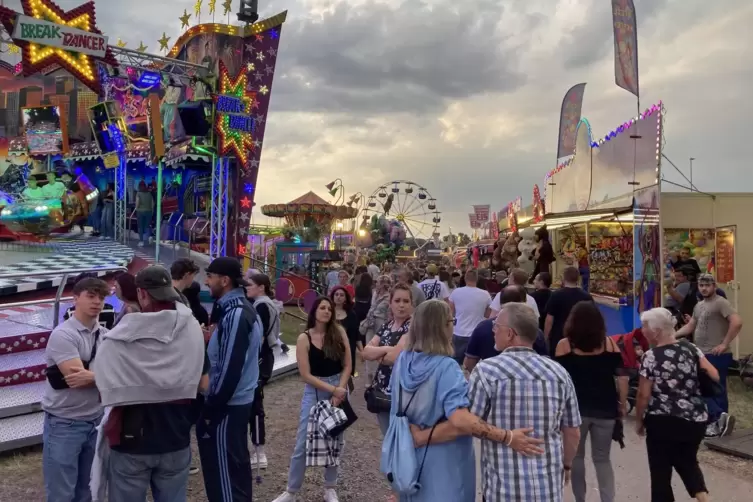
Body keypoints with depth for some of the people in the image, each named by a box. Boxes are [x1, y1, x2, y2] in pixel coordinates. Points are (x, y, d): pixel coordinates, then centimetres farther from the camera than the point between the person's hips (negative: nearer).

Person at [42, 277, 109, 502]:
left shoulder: (105, 335, 1)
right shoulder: (62, 335, -15)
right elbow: (77, 378, -23)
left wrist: (91, 376, -21)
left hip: (95, 421, 5)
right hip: (64, 424, -5)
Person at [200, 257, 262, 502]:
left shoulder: (234, 315, -21)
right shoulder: (243, 309, 9)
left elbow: (229, 368, -24)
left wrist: (211, 408, -16)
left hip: (227, 405, -9)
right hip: (239, 401, 9)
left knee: (223, 471, 2)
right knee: (237, 464, 19)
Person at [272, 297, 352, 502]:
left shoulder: (339, 332, -3)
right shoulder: (304, 338, -9)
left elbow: (347, 366, -2)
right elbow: (306, 375, -12)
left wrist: (340, 390, -13)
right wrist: (332, 389, -17)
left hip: (340, 390, 2)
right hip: (314, 393, -2)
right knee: (302, 444, 3)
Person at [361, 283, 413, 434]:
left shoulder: (412, 326, -12)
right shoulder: (385, 326, 9)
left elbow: (396, 356, -22)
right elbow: (366, 352, 1)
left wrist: (378, 355, -3)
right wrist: (386, 349, -17)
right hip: (381, 389, 7)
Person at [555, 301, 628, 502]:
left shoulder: (564, 345, -5)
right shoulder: (610, 343, 1)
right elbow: (621, 377, 1)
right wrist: (622, 405, 10)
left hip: (576, 408, -2)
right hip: (605, 408, 2)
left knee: (576, 456, 15)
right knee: (602, 458, 14)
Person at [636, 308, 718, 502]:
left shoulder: (650, 357, -13)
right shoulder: (691, 348, 1)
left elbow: (643, 395, -11)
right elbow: (714, 376, 0)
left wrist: (639, 421, 3)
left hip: (662, 422, -5)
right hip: (695, 420, 6)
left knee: (661, 470, 10)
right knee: (688, 462, 26)